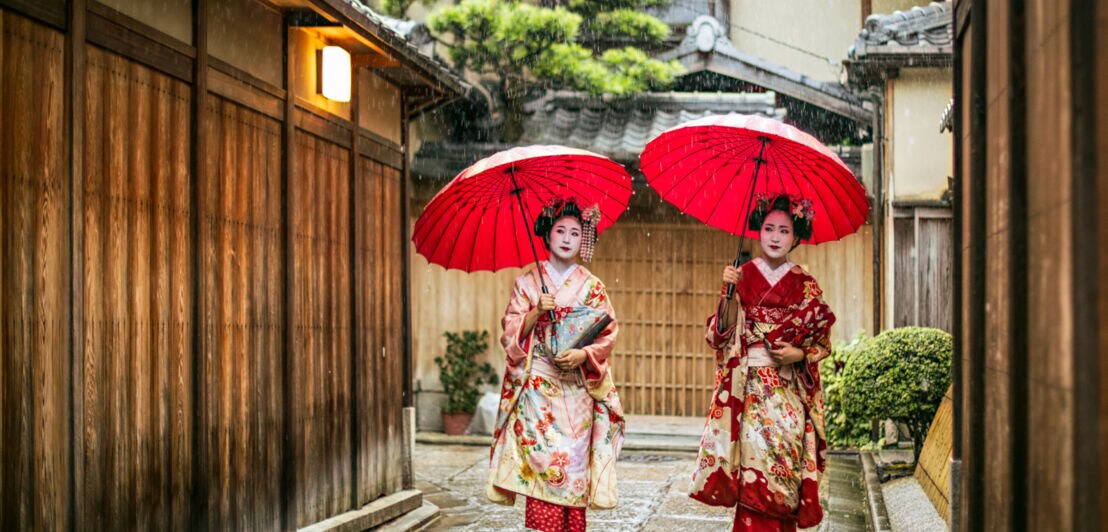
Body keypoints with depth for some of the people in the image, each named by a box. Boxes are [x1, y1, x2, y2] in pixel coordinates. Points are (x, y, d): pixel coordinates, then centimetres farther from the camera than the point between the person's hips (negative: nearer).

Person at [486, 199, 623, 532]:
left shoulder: (592, 286, 8)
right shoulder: (528, 281, 6)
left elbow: (608, 333, 4)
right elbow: (511, 330, 3)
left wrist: (584, 355, -13)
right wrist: (537, 312, -14)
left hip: (578, 388, 1)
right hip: (538, 385, -1)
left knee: (575, 463, -1)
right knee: (541, 461, -8)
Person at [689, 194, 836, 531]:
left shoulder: (807, 286, 7)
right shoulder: (742, 276, 5)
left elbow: (822, 343, 11)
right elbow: (721, 335, -1)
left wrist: (799, 355, -8)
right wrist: (728, 292, -13)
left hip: (789, 390, 1)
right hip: (748, 387, -1)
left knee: (783, 463, -3)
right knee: (753, 467, -10)